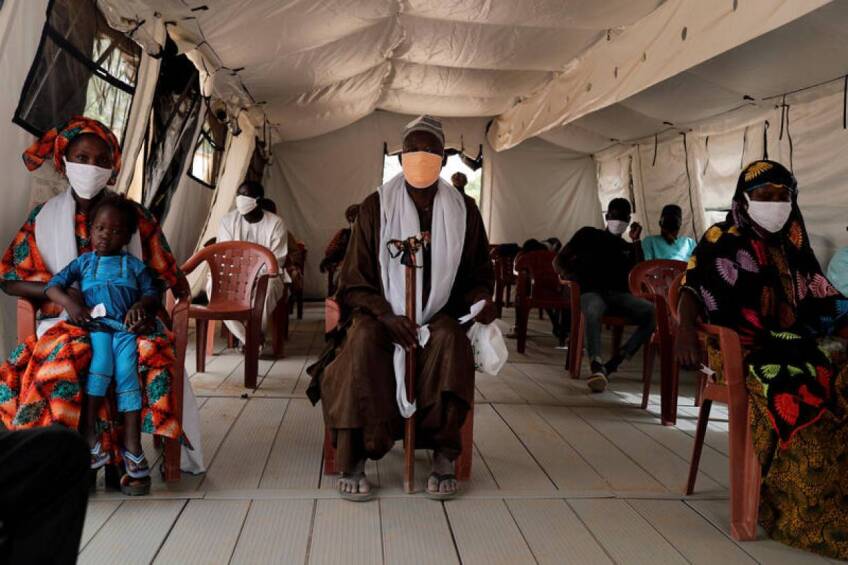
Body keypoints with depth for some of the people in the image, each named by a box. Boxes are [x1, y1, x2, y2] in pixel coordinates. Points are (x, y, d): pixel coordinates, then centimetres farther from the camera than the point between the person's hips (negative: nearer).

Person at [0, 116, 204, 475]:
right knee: (60, 360, -35)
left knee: (158, 355, -33)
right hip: (67, 320, 0)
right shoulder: (45, 217, 5)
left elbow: (161, 277, 6)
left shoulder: (134, 215, 5)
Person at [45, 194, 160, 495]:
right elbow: (53, 285, 14)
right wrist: (70, 303, -8)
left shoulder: (135, 265, 23)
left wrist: (140, 305, -11)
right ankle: (89, 434, -30)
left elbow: (152, 293, 14)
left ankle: (132, 449, -27)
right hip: (94, 326, 0)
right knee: (100, 364, -32)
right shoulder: (83, 262, 24)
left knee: (127, 375, -25)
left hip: (127, 327, 0)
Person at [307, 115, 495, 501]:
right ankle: (353, 460, -30)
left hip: (439, 314, 1)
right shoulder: (376, 207, 1)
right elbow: (355, 280, -2)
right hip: (382, 312, -1)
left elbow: (478, 271, 15)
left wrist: (480, 299, -10)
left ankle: (444, 458, -29)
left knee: (450, 340, -34)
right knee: (364, 340, -34)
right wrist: (387, 317, -20)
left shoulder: (463, 210, 6)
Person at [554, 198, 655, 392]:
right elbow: (559, 260, 15)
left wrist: (636, 242, 6)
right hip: (592, 291, -3)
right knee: (592, 312, -41)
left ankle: (612, 364, -31)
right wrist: (566, 274, -7)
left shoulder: (629, 249, 25)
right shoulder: (589, 234, 18)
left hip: (619, 294, 3)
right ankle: (597, 367, -51)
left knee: (654, 313, -27)